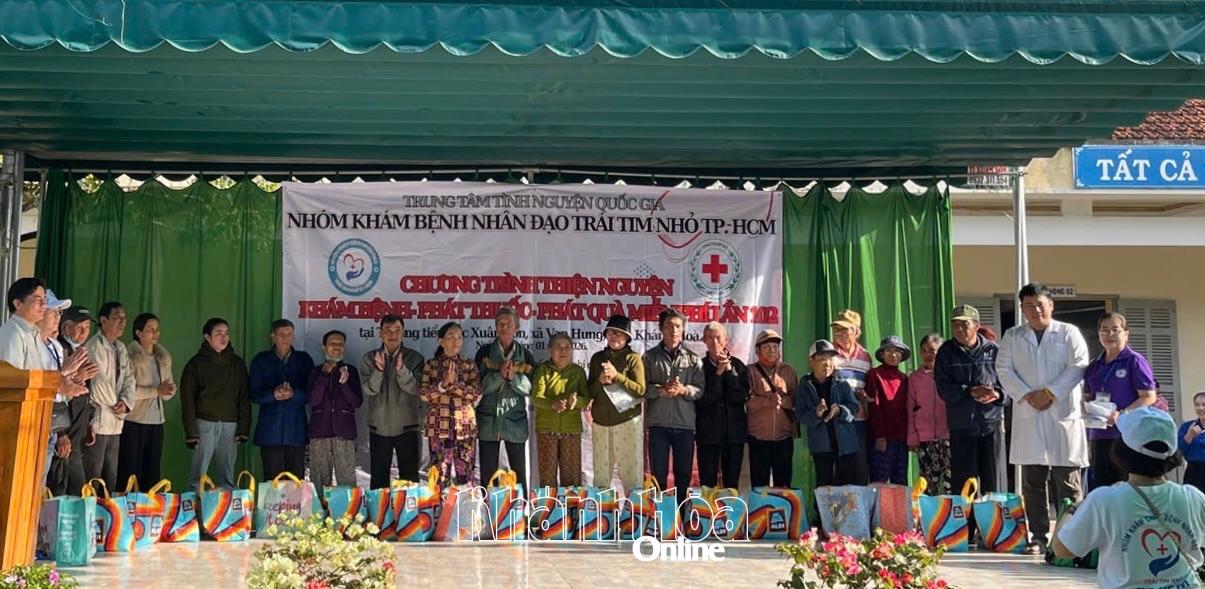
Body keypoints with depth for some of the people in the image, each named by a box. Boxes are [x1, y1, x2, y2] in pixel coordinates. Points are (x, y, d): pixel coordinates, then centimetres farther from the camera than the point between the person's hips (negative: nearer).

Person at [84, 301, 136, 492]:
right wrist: (116, 406, -10)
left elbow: (128, 378, 13)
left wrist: (125, 402, -4)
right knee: (92, 478, -5)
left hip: (115, 423, 8)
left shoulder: (121, 348, 15)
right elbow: (98, 382, -15)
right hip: (97, 421, -8)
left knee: (111, 480, 12)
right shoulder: (94, 346, -10)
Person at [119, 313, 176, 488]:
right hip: (134, 421, -6)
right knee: (130, 474, -2)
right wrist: (157, 390, -20)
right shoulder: (130, 357, -8)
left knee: (152, 474, 9)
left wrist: (169, 390, -8)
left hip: (156, 421, 6)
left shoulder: (163, 358, 12)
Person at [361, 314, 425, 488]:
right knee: (379, 478, 7)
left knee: (410, 478, 4)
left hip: (407, 427, -1)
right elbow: (369, 390, -9)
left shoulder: (415, 358, -1)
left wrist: (401, 370, -29)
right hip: (379, 428, 1)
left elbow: (416, 389, -12)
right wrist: (379, 369, -27)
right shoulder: (370, 359, 3)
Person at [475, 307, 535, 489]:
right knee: (488, 473, 3)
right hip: (489, 421, 0)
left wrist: (513, 377, -17)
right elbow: (479, 386, -4)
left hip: (516, 421, 0)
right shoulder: (484, 353, 3)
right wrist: (500, 375, -18)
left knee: (519, 472, 2)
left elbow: (529, 388, 0)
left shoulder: (525, 355, 5)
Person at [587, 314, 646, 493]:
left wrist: (617, 376, -17)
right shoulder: (597, 358, 11)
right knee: (601, 473, 7)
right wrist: (600, 381, -9)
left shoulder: (633, 358, 0)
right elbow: (590, 392, 11)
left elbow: (640, 390, -9)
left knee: (631, 471, -7)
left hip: (627, 420, -4)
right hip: (600, 421, 4)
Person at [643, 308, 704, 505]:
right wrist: (662, 390, -18)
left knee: (684, 476, 8)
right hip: (658, 423, -1)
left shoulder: (693, 358, 8)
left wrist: (683, 390, -18)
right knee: (658, 475, 4)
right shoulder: (650, 357, 5)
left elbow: (700, 390, 0)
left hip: (685, 423, 1)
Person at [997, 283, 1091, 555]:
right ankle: (1038, 537, 8)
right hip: (1028, 417, 2)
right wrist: (1026, 395, -9)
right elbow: (1004, 369, 5)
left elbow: (1078, 366, -3)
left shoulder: (1068, 333, 7)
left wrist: (1050, 393, -12)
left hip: (1063, 414, -2)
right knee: (1032, 481, 3)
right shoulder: (1012, 336, 14)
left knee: (1067, 480, -2)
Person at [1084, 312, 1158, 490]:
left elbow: (1150, 396, -9)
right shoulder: (1094, 366, 15)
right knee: (1100, 488, 7)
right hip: (1099, 436, 6)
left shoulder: (1135, 361, -3)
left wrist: (1122, 414, -20)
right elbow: (1087, 397, 23)